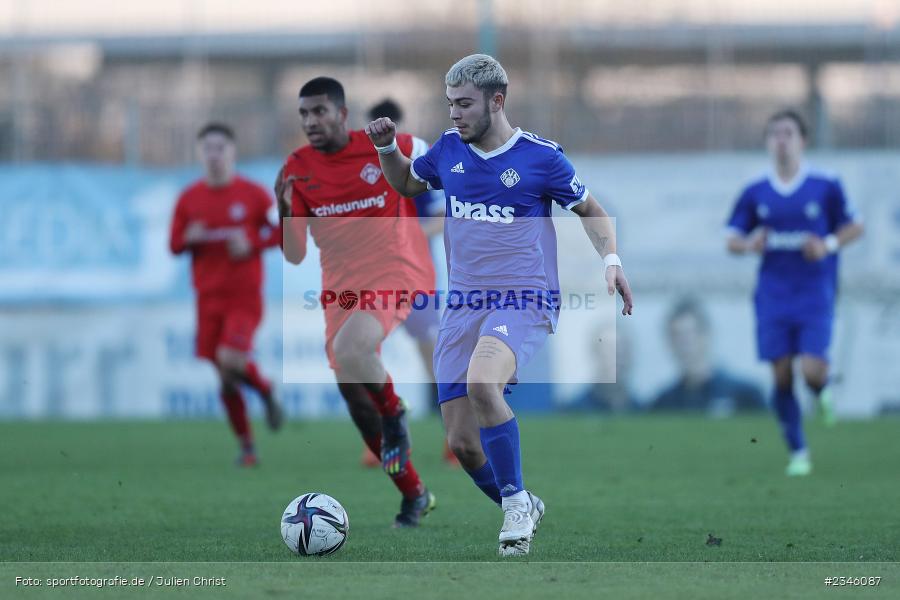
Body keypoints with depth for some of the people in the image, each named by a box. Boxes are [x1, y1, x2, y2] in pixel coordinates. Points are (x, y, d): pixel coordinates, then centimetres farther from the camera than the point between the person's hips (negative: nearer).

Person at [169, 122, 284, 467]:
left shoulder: (252, 195, -3)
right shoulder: (189, 199, 4)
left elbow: (282, 231, 3)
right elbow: (175, 245, 10)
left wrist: (252, 242, -14)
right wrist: (190, 239, -12)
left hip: (245, 296, -3)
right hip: (209, 298, 3)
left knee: (231, 360, -23)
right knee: (224, 377, 3)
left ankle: (267, 393, 9)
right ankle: (246, 447, 15)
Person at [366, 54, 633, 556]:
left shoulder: (541, 157, -6)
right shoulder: (449, 149, 7)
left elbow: (591, 211, 7)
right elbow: (407, 183, 27)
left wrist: (611, 260, -9)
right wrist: (387, 147, 8)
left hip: (525, 302, -5)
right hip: (463, 306, 5)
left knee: (480, 382, -36)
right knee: (463, 443, -1)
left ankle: (517, 502, -18)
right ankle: (522, 513, 27)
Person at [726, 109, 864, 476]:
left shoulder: (825, 188, -2)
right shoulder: (755, 194, 4)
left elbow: (855, 226, 7)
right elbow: (732, 240, 9)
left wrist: (830, 245, -12)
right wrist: (749, 245, -14)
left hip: (815, 295, -2)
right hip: (772, 296, 2)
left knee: (812, 370, -15)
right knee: (781, 377, -1)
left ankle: (823, 391, 23)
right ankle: (798, 453, 12)